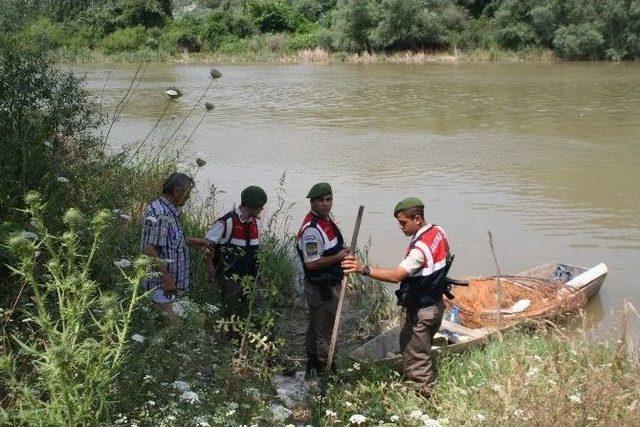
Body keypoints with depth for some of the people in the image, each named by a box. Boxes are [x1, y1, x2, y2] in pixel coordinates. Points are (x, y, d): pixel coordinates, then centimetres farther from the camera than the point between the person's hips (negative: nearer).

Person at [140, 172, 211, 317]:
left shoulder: (170, 210, 10)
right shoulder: (160, 214, -24)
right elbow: (149, 249, -27)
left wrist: (191, 241, 16)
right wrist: (166, 277, -25)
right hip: (161, 287, -11)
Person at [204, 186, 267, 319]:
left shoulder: (255, 222, 7)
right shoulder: (228, 222, -16)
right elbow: (208, 243, -11)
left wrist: (256, 271, 18)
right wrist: (210, 267, -8)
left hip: (249, 277, 7)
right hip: (230, 277, -7)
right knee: (234, 314, -11)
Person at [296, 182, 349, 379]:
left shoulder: (326, 219, 9)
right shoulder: (312, 229, -24)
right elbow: (312, 263, -27)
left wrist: (343, 253, 9)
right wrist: (338, 257, -20)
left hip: (330, 285, 11)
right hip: (321, 289, -11)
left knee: (316, 330, 20)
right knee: (323, 333, -1)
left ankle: (313, 370, 33)